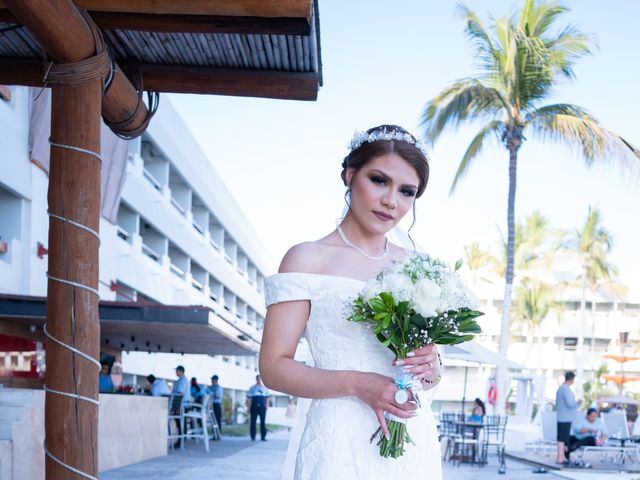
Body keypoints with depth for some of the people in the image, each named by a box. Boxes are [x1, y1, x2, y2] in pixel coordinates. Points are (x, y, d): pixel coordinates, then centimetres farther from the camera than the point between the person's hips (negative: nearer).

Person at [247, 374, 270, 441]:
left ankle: (263, 436, 2)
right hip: (254, 407, -1)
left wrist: (267, 406, 4)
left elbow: (267, 398, 13)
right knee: (253, 421, 0)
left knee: (263, 422, -1)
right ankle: (253, 436, 7)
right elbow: (249, 398, 6)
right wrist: (249, 407, 0)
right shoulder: (252, 388, 8)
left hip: (262, 407, 1)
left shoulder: (265, 388, 12)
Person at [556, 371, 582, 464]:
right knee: (563, 438, -7)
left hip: (561, 417, 10)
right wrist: (578, 402, -3)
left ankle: (562, 456, 19)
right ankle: (560, 458, -6)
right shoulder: (566, 389, -17)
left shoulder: (560, 388, 14)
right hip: (566, 418, -10)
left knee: (563, 438, 14)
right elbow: (570, 404, -21)